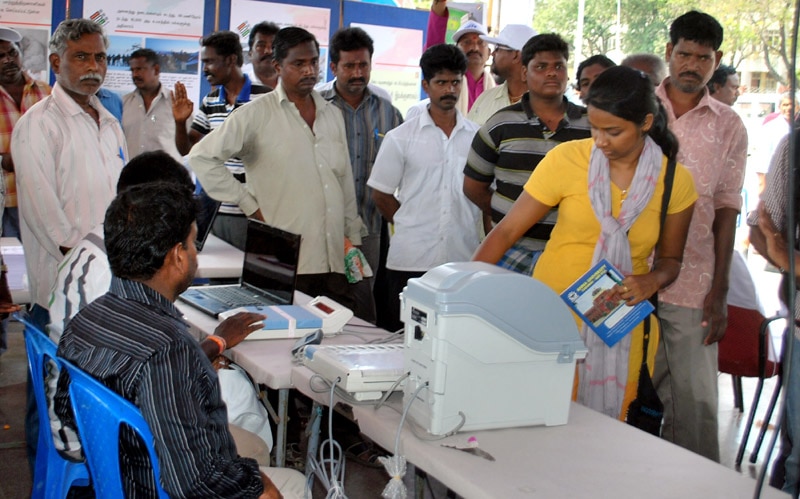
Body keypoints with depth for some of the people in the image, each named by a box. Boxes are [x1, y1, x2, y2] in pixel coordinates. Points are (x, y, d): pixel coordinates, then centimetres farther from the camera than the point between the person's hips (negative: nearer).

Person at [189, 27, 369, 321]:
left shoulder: (332, 114, 16)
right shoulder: (257, 115, -1)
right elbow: (201, 157, -5)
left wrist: (353, 239, 16)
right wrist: (249, 206, -6)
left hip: (335, 262, 5)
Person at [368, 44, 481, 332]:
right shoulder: (401, 137, 3)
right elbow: (381, 195, 7)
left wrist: (489, 241, 6)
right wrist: (409, 226, 7)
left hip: (464, 261, 1)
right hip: (410, 262, -1)